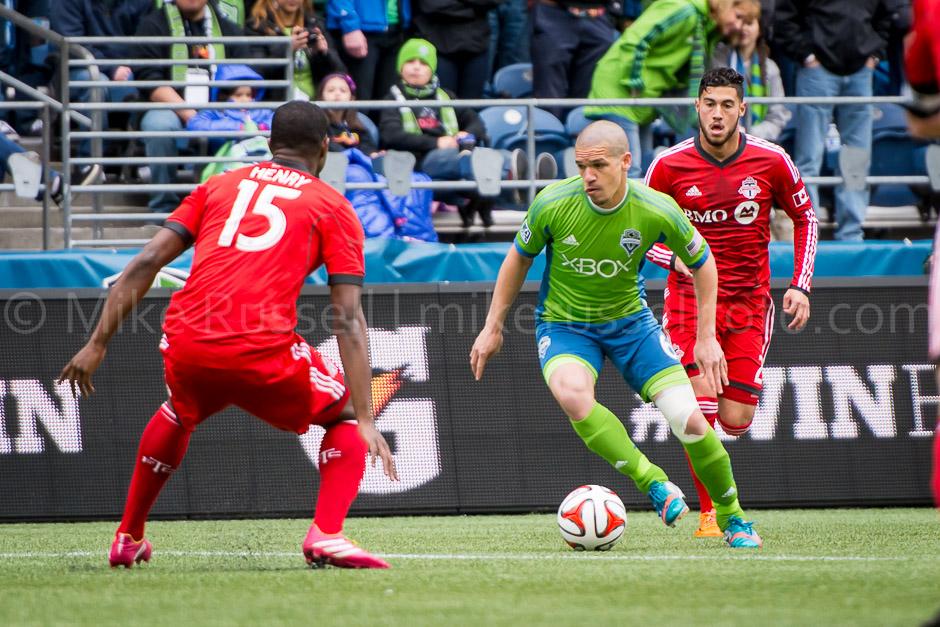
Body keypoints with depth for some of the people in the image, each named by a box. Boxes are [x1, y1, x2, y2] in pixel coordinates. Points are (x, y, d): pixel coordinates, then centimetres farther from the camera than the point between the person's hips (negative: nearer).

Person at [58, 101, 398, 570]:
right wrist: (366, 422, 1)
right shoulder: (333, 207, 13)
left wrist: (98, 344, 13)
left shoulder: (217, 186, 22)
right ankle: (326, 535, -1)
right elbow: (348, 320, 4)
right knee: (346, 414, 21)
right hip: (263, 351, -4)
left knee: (180, 413, 37)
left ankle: (127, 539, 38)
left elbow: (145, 264, 12)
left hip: (186, 346, 4)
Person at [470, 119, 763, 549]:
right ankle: (653, 483, -22)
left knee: (688, 420, -10)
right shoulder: (552, 204, -20)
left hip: (629, 320, 1)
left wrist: (707, 337, -1)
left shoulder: (657, 211, -19)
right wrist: (493, 326, 3)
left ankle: (731, 518, 16)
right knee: (572, 393, -36)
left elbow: (701, 263, 0)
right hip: (563, 324, -1)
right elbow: (519, 258, 0)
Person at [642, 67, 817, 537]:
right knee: (701, 402, -18)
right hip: (690, 296, -1)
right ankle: (709, 512, -6)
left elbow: (804, 216, 11)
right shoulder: (670, 165, -7)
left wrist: (801, 286, 2)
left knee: (735, 421, -3)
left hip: (749, 303, 2)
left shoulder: (771, 162, -4)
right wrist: (675, 259, -14)